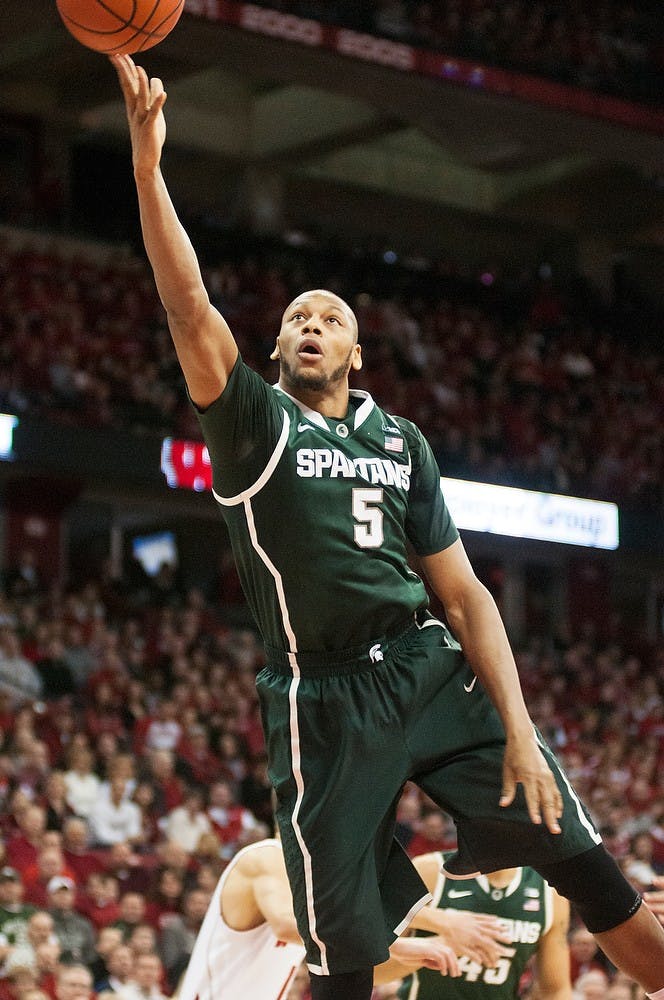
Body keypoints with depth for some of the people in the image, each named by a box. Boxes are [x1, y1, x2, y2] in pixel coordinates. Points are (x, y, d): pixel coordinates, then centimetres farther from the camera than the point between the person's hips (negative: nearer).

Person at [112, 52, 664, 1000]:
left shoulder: (402, 442, 15)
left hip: (435, 672, 3)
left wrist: (518, 726, -3)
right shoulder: (252, 420, 5)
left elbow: (464, 592, 10)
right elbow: (190, 311, -12)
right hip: (323, 702, -3)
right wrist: (148, 160, -23)